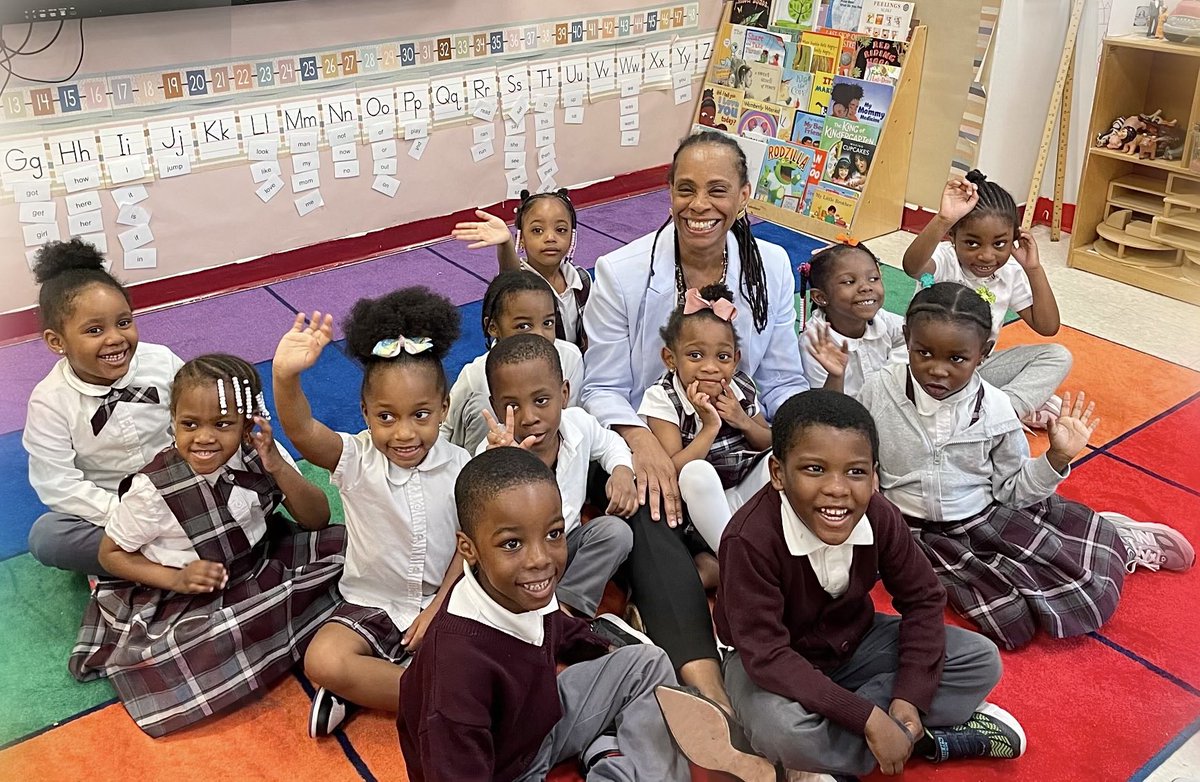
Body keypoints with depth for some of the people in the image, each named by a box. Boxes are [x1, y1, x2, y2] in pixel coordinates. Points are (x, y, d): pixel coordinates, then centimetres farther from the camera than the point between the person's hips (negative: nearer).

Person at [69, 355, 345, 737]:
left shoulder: (261, 455, -13)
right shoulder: (153, 489, -21)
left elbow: (318, 520, -10)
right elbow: (111, 553, -5)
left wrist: (279, 467, -26)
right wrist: (177, 578, -20)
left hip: (262, 568, 5)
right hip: (185, 600, -4)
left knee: (341, 544, -14)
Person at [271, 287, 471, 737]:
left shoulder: (458, 467, -9)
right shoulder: (358, 460, -14)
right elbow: (302, 432, -34)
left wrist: (439, 608, -12)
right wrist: (285, 378, -53)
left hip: (441, 602, 1)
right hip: (371, 604, -1)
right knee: (323, 662, -28)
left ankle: (364, 689, -11)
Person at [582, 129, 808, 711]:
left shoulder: (771, 267, 2)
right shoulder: (621, 272, -7)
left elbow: (782, 385, 5)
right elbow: (603, 389, -5)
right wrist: (641, 442, -27)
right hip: (644, 444, -3)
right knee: (650, 513, -36)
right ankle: (704, 684, -46)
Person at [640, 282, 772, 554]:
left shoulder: (742, 389, -3)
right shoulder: (662, 399, -16)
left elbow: (770, 444, 9)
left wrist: (743, 422, -11)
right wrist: (710, 426, -27)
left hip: (746, 493, 5)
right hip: (698, 503, -5)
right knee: (697, 472, -34)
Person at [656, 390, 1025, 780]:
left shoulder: (880, 517, -17)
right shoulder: (750, 539, -33)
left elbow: (923, 599, -5)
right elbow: (766, 654, -33)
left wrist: (909, 698, -17)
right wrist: (867, 719, -34)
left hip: (854, 643, 6)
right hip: (776, 665, -6)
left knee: (982, 659, -6)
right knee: (782, 731, -38)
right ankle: (921, 738, -12)